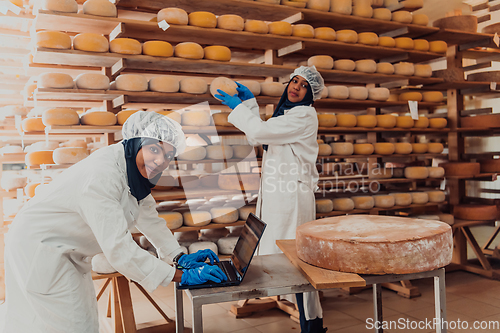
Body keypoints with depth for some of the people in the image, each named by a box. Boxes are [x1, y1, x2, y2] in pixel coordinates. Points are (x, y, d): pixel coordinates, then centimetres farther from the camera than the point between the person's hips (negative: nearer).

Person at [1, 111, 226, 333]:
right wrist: (180, 276, -32)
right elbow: (117, 248, -36)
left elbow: (148, 217, 7)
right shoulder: (101, 175, -33)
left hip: (68, 254, 9)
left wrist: (180, 257, -2)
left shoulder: (135, 168, -5)